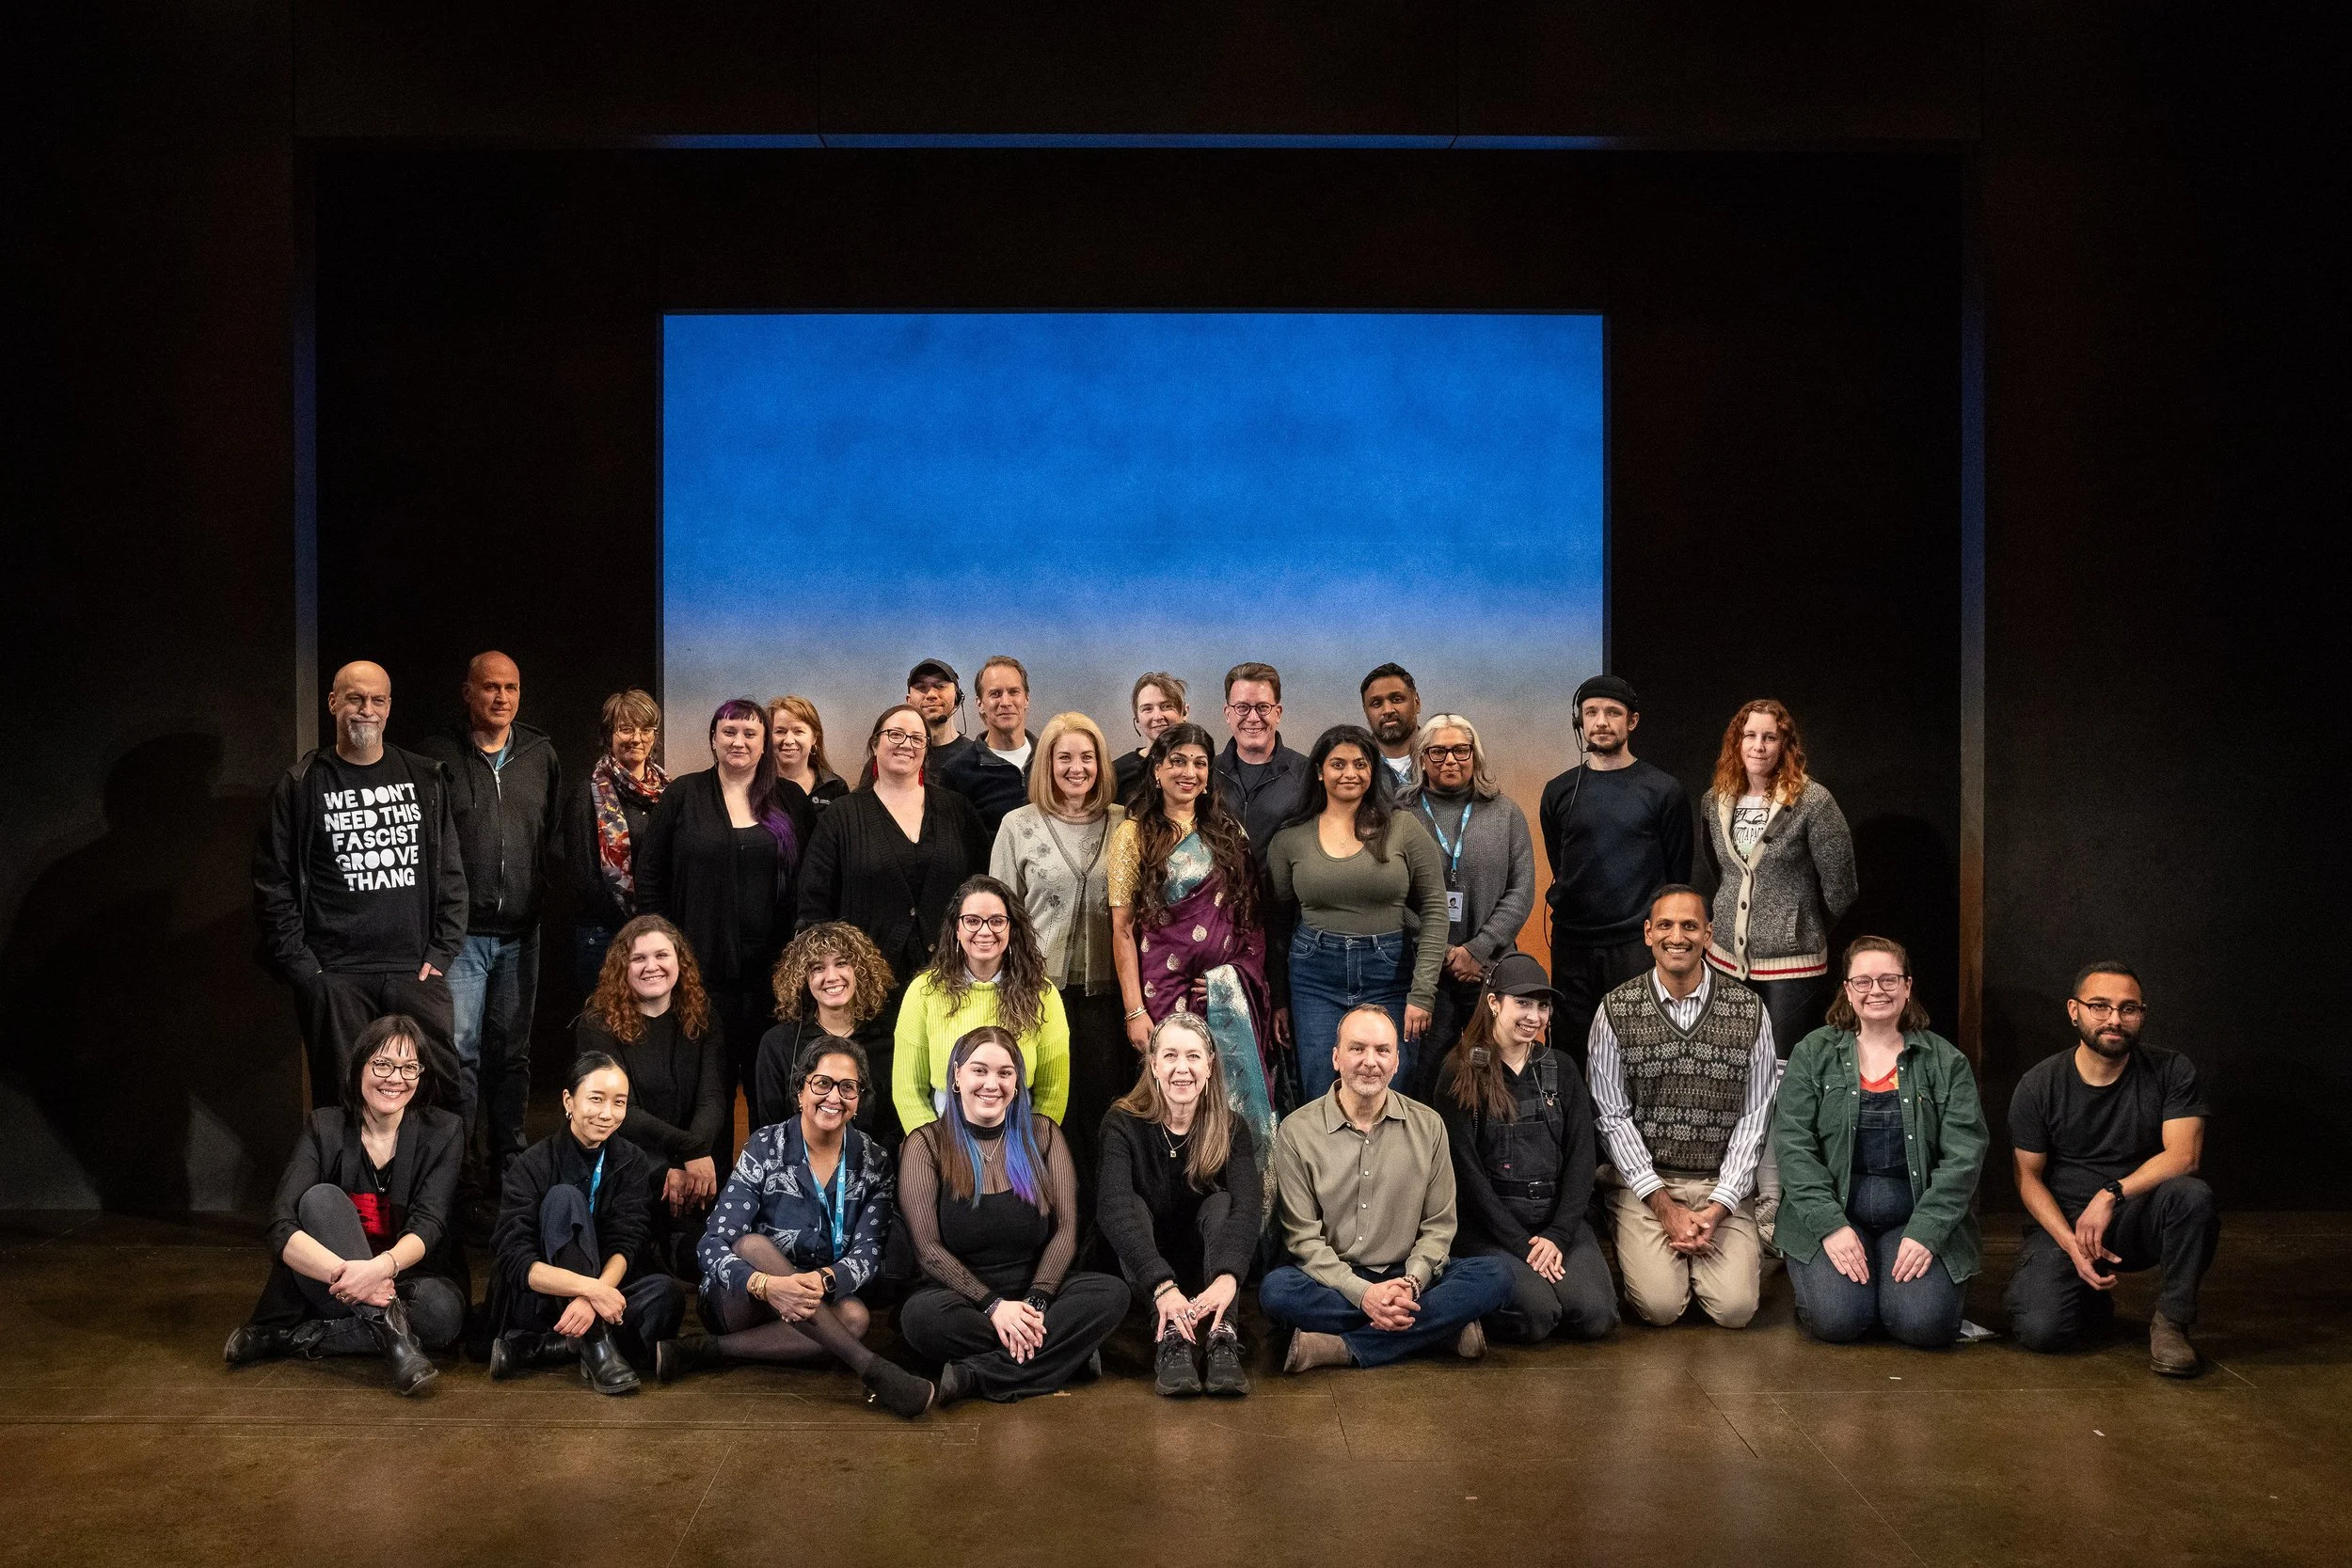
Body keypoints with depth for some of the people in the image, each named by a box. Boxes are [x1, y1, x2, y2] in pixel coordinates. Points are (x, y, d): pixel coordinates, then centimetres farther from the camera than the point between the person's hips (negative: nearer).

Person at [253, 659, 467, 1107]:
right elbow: (273, 885, 3)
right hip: (334, 978, -1)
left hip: (415, 971, 2)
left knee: (443, 1089, -3)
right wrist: (301, 967, -4)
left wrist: (441, 954, 3)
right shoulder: (300, 786, 5)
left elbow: (451, 873, 12)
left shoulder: (425, 779, 11)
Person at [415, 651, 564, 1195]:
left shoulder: (541, 755, 11)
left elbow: (555, 837, 15)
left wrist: (542, 889, 1)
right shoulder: (437, 754, -1)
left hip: (521, 932, 4)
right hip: (460, 931, -4)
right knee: (459, 1051, -8)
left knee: (512, 1052, 11)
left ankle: (508, 1165, 20)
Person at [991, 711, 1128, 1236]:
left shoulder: (1122, 824, 8)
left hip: (1106, 989, 1)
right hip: (1041, 988, -1)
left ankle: (1105, 1228, 12)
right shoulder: (1019, 825, 4)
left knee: (1106, 1104, 1)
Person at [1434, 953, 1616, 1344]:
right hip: (1487, 1224, -4)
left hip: (1558, 1220, 4)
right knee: (1535, 1315, -27)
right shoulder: (1460, 1075, -2)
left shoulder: (1561, 1070, 12)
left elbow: (1581, 1160, 6)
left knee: (1594, 1315, -21)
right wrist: (1521, 1244, -13)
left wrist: (1557, 1236, -8)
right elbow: (1465, 1170, -7)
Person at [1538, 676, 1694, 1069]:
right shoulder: (1559, 792, 10)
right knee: (1571, 1051, 4)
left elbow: (1678, 875, 5)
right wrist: (1569, 912, 14)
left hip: (1639, 947, -3)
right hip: (1573, 948, 3)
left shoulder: (1663, 790, 1)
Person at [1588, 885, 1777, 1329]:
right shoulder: (1616, 1011, -2)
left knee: (1735, 1308, -15)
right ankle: (1640, 1251, 15)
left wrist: (1718, 1207, -9)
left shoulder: (1749, 1010, 1)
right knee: (1660, 1306, -18)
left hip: (1722, 1186, 1)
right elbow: (1613, 1116, -3)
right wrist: (1664, 1206, -10)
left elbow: (1754, 1117, 1)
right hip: (1643, 1184, -1)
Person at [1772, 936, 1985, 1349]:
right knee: (1837, 1319, -25)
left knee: (1925, 1323, -23)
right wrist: (1830, 1225, -15)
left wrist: (1925, 1232, -15)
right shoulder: (1813, 1053, 4)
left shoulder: (1946, 1062, 5)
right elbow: (1793, 1146, -4)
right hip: (1831, 1214, -1)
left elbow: (1963, 1157, -2)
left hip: (1919, 1218, 1)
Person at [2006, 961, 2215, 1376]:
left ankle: (2170, 1322, -13)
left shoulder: (2171, 1072, -5)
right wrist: (2072, 1245, -16)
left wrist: (2111, 1194, -28)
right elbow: (2029, 1177, -1)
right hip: (2062, 1224, 0)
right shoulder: (2038, 1085, -5)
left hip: (2140, 1220, 0)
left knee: (2192, 1194, -33)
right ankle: (2092, 1300, 14)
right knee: (2041, 1330, -25)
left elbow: (2184, 1155, -16)